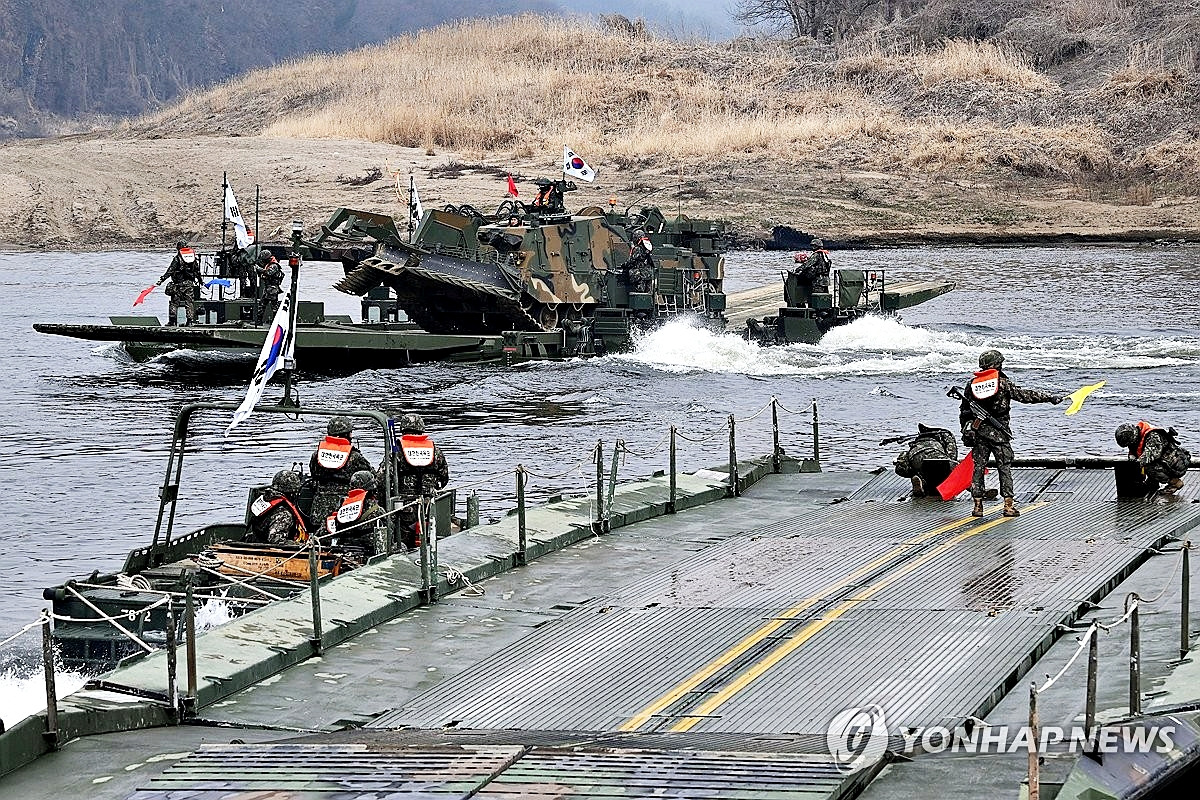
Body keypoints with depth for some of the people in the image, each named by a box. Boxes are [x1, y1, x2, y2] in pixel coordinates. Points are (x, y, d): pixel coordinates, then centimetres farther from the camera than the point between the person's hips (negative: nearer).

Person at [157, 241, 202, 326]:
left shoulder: (177, 258, -7)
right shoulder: (193, 258, 8)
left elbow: (170, 271, -12)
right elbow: (198, 272, 16)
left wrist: (161, 280, -11)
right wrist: (199, 281, 28)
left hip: (179, 284, -4)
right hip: (190, 284, 4)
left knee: (174, 302, 3)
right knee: (189, 302, 7)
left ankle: (172, 320, 0)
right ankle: (190, 320, 2)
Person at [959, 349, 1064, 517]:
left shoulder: (971, 384, 6)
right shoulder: (1002, 383, -6)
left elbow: (963, 411, 11)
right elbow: (1025, 395, -7)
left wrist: (966, 431, 21)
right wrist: (1050, 397, -1)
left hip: (978, 432, 3)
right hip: (998, 433, -3)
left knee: (979, 467, 7)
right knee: (1005, 467, 3)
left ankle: (978, 505, 5)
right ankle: (1008, 505, 0)